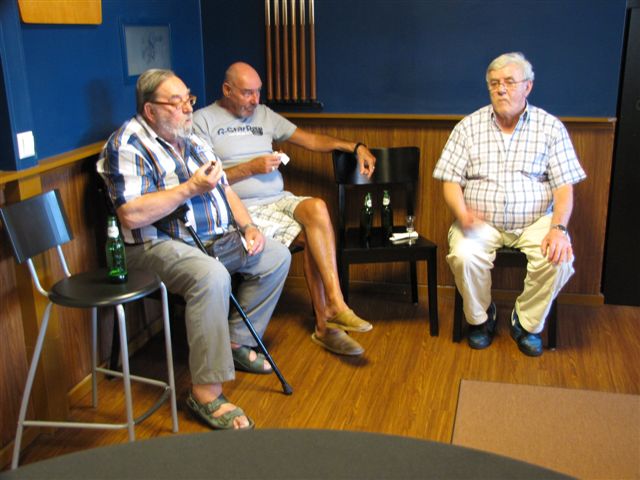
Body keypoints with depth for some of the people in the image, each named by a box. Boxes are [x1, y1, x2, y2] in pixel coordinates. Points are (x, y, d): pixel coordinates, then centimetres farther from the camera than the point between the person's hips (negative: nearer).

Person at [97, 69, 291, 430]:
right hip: (159, 245, -9)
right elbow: (131, 214, -26)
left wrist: (248, 227, 3)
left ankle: (237, 342, 15)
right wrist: (191, 188, -22)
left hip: (216, 237, 9)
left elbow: (224, 188, 20)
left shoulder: (190, 139, 15)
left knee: (277, 257, 8)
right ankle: (206, 393, -29)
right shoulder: (128, 145, -13)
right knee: (212, 277, -38)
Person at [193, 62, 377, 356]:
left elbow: (310, 140, 19)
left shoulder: (264, 114, 19)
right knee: (313, 235, -26)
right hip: (243, 208, -5)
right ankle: (328, 320, -17)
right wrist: (251, 168, -11)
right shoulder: (203, 120, 2)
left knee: (316, 208, -29)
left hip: (279, 200, 5)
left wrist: (355, 147, 8)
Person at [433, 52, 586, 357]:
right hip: (481, 221, 0)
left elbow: (564, 187, -2)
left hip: (535, 221, 0)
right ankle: (480, 318, 2)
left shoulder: (551, 128, 2)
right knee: (464, 256, -30)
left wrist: (558, 228, -19)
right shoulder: (469, 127, 3)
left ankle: (527, 323, 1)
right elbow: (450, 181, -1)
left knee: (559, 260, -28)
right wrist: (462, 214, -22)